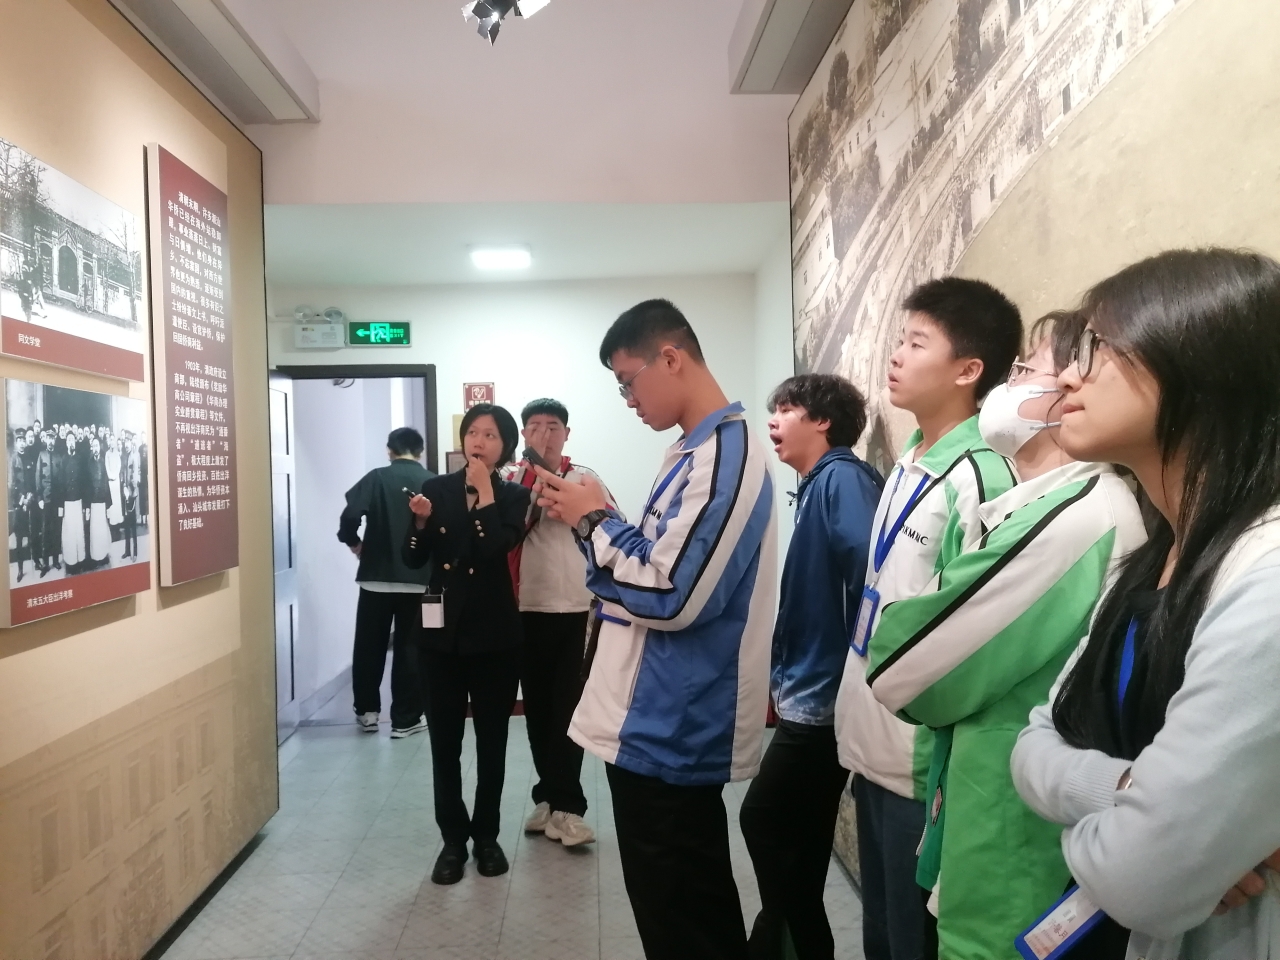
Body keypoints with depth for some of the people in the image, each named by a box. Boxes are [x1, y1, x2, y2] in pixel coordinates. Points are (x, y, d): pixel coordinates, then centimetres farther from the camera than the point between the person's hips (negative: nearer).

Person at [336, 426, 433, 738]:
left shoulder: (376, 478, -3)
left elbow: (350, 516, -14)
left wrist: (354, 542, 5)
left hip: (376, 576, 0)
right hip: (419, 579, 1)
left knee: (369, 645, 15)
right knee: (410, 648, 8)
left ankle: (367, 710, 26)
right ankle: (406, 719, 11)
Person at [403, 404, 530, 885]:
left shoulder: (513, 495, -1)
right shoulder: (438, 488, 4)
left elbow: (496, 548, -19)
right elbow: (413, 559, 3)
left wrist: (484, 489, -15)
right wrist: (421, 522, -15)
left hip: (494, 634, -1)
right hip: (442, 631, 1)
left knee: (491, 741, 9)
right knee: (444, 742, 6)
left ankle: (486, 835, 25)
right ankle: (453, 840, 19)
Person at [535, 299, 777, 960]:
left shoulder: (725, 453, -20)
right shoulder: (700, 450, 12)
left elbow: (669, 595, -27)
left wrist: (593, 522, -14)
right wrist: (596, 522, 1)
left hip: (669, 731, -10)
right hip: (665, 724, 10)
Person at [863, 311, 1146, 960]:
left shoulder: (1081, 515, -23)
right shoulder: (1052, 505, 9)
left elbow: (901, 670, -19)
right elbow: (966, 644, 10)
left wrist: (887, 658, -1)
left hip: (1012, 835, -9)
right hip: (997, 806, 9)